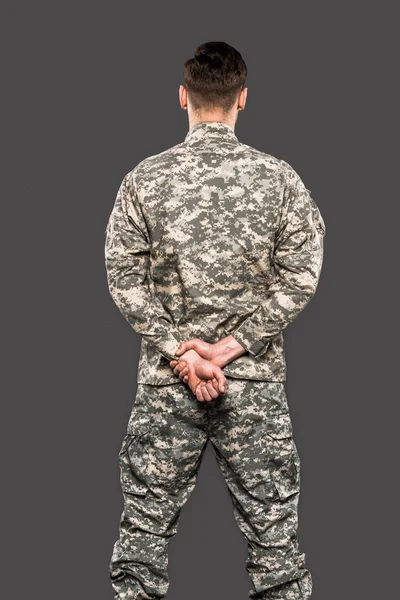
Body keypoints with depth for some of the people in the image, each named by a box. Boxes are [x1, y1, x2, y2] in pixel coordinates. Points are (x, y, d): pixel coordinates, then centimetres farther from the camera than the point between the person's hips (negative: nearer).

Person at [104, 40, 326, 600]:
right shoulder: (280, 178, -3)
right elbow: (299, 279, -8)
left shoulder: (145, 178, -3)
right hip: (257, 381, 0)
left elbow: (126, 280, -6)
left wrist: (182, 350, -7)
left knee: (146, 522, 10)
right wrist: (234, 345, -8)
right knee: (273, 528, 7)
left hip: (165, 382, 0)